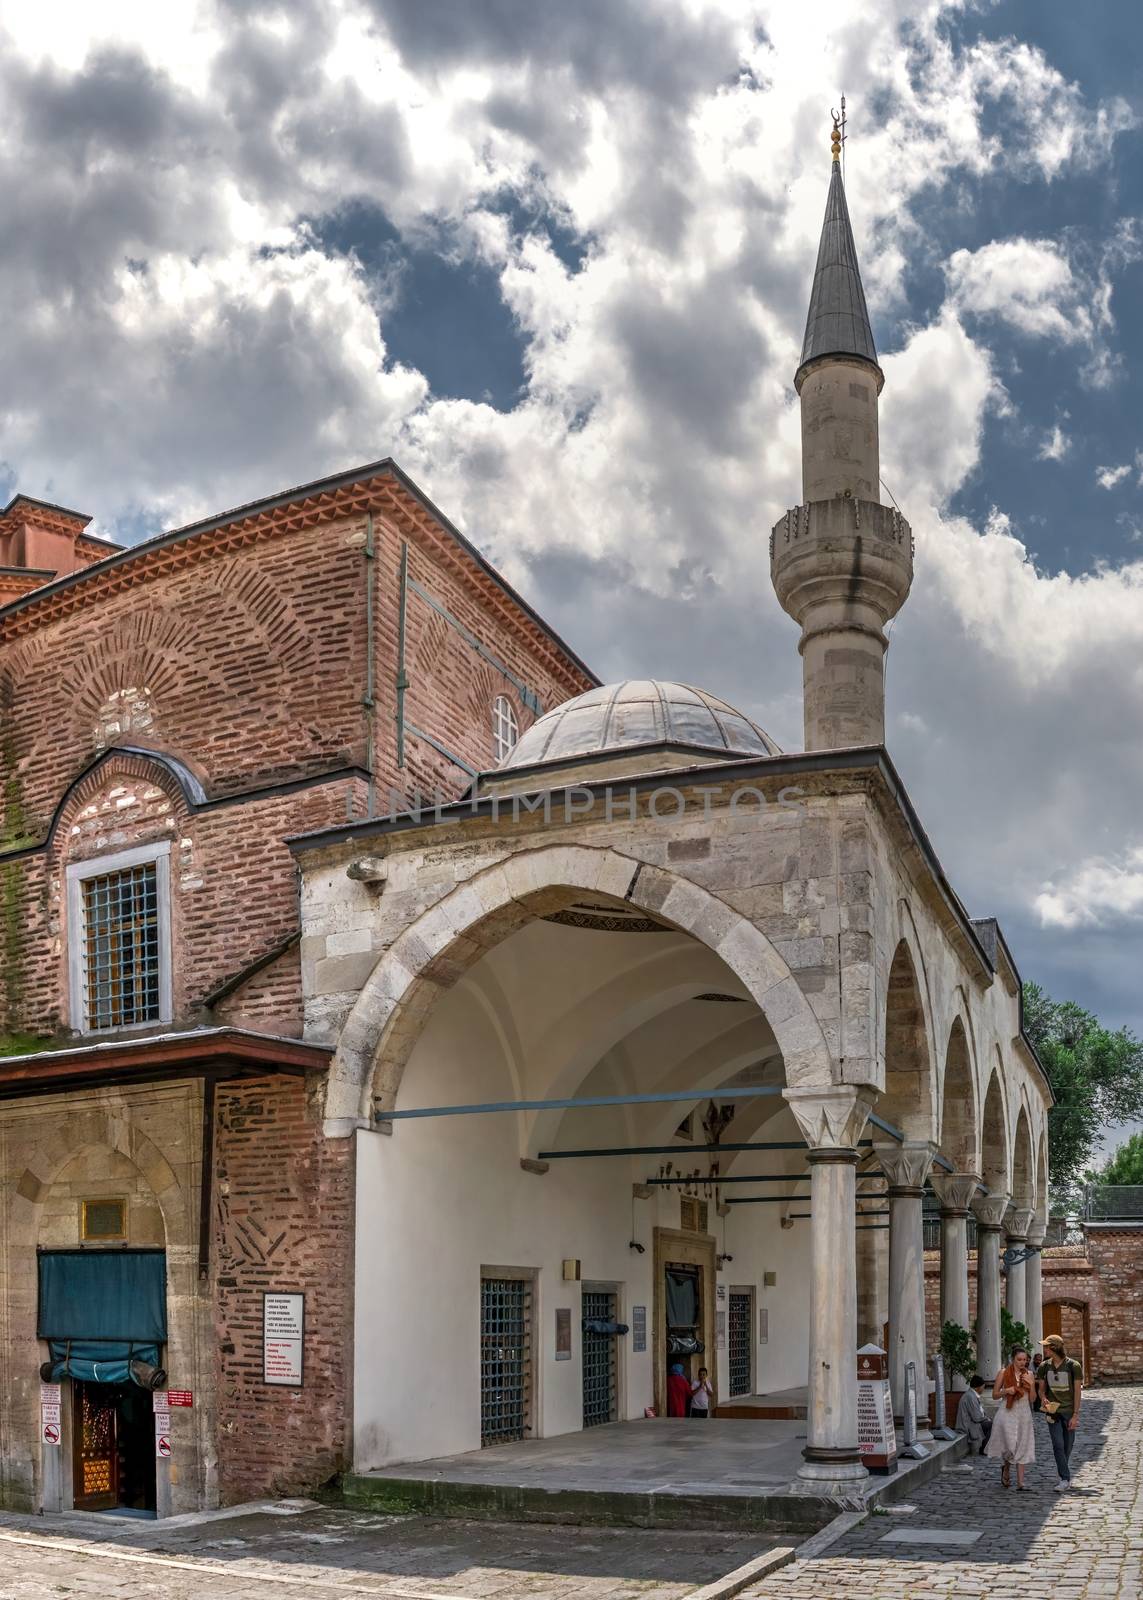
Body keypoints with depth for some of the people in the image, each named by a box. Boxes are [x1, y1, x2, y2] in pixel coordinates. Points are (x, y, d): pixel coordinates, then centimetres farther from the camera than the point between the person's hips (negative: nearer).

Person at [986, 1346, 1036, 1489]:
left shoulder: (1028, 1374, 5)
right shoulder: (1003, 1373, -3)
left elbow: (1032, 1398, 5)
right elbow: (994, 1395, 2)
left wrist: (1031, 1384, -10)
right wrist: (1006, 1391, -16)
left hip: (1024, 1414, 3)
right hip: (1008, 1413, -3)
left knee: (1022, 1447, 3)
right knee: (1010, 1446, -9)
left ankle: (1020, 1481, 7)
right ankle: (1006, 1469, 22)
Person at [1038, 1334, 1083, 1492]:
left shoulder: (1073, 1366, -8)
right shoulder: (1044, 1366, 3)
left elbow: (1077, 1391, -5)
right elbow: (1041, 1388, 12)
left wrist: (1075, 1415, -9)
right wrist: (1043, 1398, -11)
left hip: (1069, 1411, -2)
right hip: (1053, 1410, 2)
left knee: (1068, 1446, 6)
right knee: (1058, 1446, -8)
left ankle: (1065, 1478, 23)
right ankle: (1065, 1479, -5)